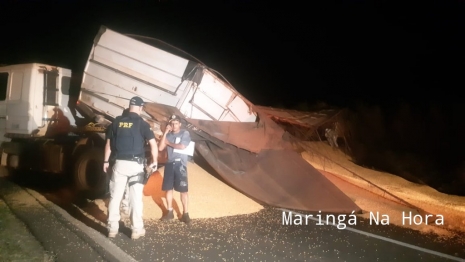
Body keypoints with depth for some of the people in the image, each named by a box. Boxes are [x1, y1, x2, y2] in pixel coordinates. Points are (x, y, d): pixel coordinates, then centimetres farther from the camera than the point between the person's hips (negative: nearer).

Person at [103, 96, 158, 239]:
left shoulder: (117, 121, 6)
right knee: (136, 197, 5)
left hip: (120, 163, 3)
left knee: (115, 196, 10)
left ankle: (112, 228, 16)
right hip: (136, 164, -3)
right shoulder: (142, 123, -4)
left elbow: (108, 143, 9)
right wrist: (154, 161, 2)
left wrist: (106, 161, 18)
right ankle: (137, 229, 12)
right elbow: (153, 144, -11)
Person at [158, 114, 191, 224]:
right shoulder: (168, 135, 9)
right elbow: (160, 148, -2)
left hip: (180, 164, -4)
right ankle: (170, 212, 22)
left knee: (183, 190, -3)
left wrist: (168, 143, -4)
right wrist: (165, 133, -6)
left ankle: (185, 213, 5)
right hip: (169, 164, 5)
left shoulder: (185, 133, -2)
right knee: (168, 188, 9)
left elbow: (182, 146, -16)